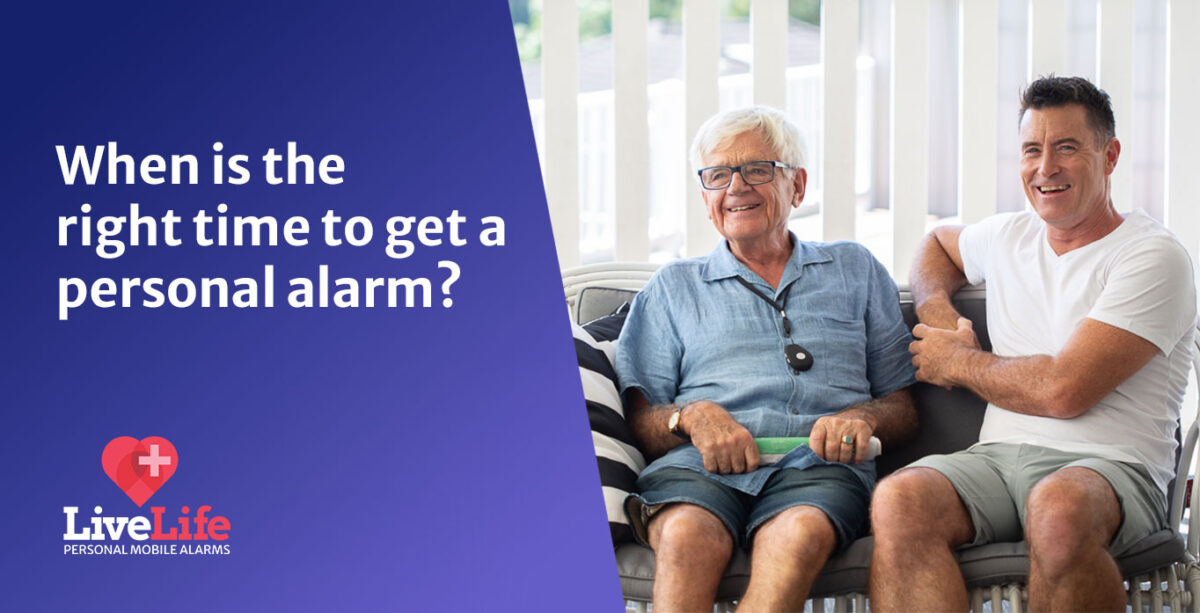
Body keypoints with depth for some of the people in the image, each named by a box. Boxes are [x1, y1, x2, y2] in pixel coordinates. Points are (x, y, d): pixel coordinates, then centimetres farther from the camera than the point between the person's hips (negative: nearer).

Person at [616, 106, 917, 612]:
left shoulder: (855, 271, 26)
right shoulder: (673, 286, 25)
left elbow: (904, 410, 20)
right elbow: (640, 421, 15)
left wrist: (863, 417, -3)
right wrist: (692, 416, -7)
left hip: (817, 463, 0)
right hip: (699, 464, 0)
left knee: (800, 533, -39)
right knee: (687, 535, -38)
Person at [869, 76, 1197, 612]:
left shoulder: (1154, 257, -3)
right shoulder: (1009, 236, 19)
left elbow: (1062, 390, -13)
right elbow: (937, 244, 44)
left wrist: (956, 361, 3)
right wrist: (935, 308, 20)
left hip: (1110, 466, -5)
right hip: (997, 458, 5)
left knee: (1059, 510, -43)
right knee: (898, 500, -30)